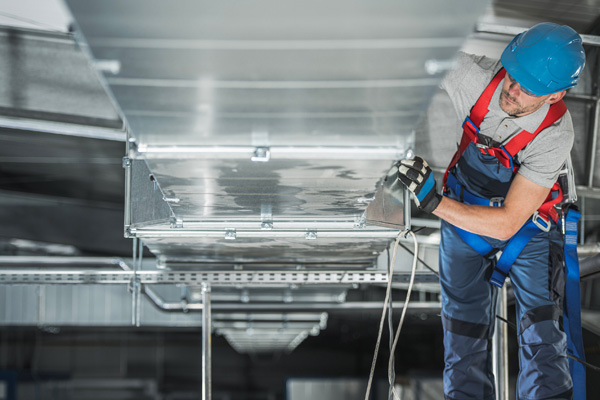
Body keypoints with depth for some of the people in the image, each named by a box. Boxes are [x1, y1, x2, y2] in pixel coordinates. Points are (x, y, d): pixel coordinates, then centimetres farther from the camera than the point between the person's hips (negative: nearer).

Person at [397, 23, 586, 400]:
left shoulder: (555, 136, -30)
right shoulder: (478, 75, -24)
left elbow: (507, 223, -30)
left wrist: (433, 201, -36)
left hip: (526, 223, -3)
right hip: (464, 217, 3)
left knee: (541, 333, -14)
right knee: (465, 338, 1)